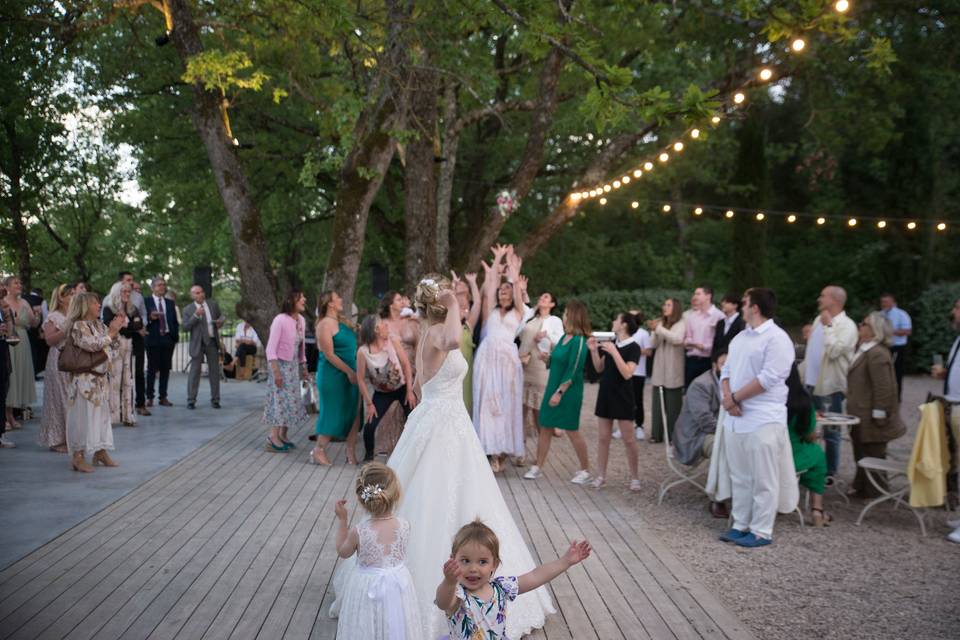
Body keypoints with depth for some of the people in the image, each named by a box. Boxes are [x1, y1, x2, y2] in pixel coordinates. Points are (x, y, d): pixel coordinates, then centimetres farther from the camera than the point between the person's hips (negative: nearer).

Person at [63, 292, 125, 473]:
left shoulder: (100, 325, 11)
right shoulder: (78, 326, -11)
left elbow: (113, 346, 14)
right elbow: (92, 345, -23)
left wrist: (115, 329, 0)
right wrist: (111, 331, -16)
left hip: (100, 377, 8)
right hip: (84, 378, -8)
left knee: (102, 413, 12)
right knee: (83, 414, -5)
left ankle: (100, 452, 21)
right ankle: (78, 457, 0)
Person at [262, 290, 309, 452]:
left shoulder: (301, 320, 3)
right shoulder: (280, 320, -18)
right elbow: (270, 348, -18)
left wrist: (304, 367, 13)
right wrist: (275, 372, -21)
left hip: (294, 366, 7)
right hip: (281, 364, -7)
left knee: (292, 400, 10)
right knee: (280, 400, -5)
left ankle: (283, 435, 21)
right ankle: (273, 439, 1)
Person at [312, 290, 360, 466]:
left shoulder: (343, 321, 13)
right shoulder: (325, 324, -13)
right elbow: (329, 354, -17)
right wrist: (349, 372, -16)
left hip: (349, 373, 8)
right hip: (333, 374, -8)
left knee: (353, 413, 6)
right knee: (333, 412, 0)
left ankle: (351, 452, 13)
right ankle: (319, 451, 14)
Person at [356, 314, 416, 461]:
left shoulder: (393, 342, -13)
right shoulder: (363, 352, -18)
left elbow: (406, 365, -8)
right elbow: (361, 379, -13)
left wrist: (410, 391, -11)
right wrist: (369, 404, -12)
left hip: (402, 387, 1)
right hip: (382, 393, -1)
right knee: (369, 426, -8)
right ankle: (369, 455, 20)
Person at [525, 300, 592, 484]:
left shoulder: (579, 341, -16)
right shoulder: (564, 337, 9)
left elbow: (573, 372, -20)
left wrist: (560, 392, -22)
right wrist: (547, 358, -4)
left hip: (568, 393, -8)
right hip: (553, 389, 8)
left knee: (572, 431, 1)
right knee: (545, 427, 8)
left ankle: (585, 470, 15)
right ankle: (537, 467, 14)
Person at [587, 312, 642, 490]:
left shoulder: (633, 347, -10)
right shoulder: (610, 343, 8)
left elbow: (627, 373, -21)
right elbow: (600, 368, 13)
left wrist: (614, 352, -25)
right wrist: (594, 351, -2)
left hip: (622, 398, -6)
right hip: (606, 395, 6)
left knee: (628, 439, 1)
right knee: (603, 438, 9)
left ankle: (634, 478, 11)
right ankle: (601, 476, 16)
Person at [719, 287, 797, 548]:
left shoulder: (777, 338, -11)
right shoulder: (740, 337, 16)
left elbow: (769, 378, -19)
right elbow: (726, 370, 14)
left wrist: (735, 397, -11)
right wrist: (728, 398, -6)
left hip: (763, 420, -8)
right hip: (735, 419, 8)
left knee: (763, 480, 0)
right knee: (740, 478, 14)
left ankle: (761, 532, 7)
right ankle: (740, 525, 23)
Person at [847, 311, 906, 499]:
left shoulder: (877, 354, -22)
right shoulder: (864, 349, 11)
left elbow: (884, 388, -24)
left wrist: (879, 415, -22)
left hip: (871, 418, -10)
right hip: (862, 415, 10)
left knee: (872, 454, 3)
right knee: (862, 453, 19)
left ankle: (873, 492, 14)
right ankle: (861, 486, 31)